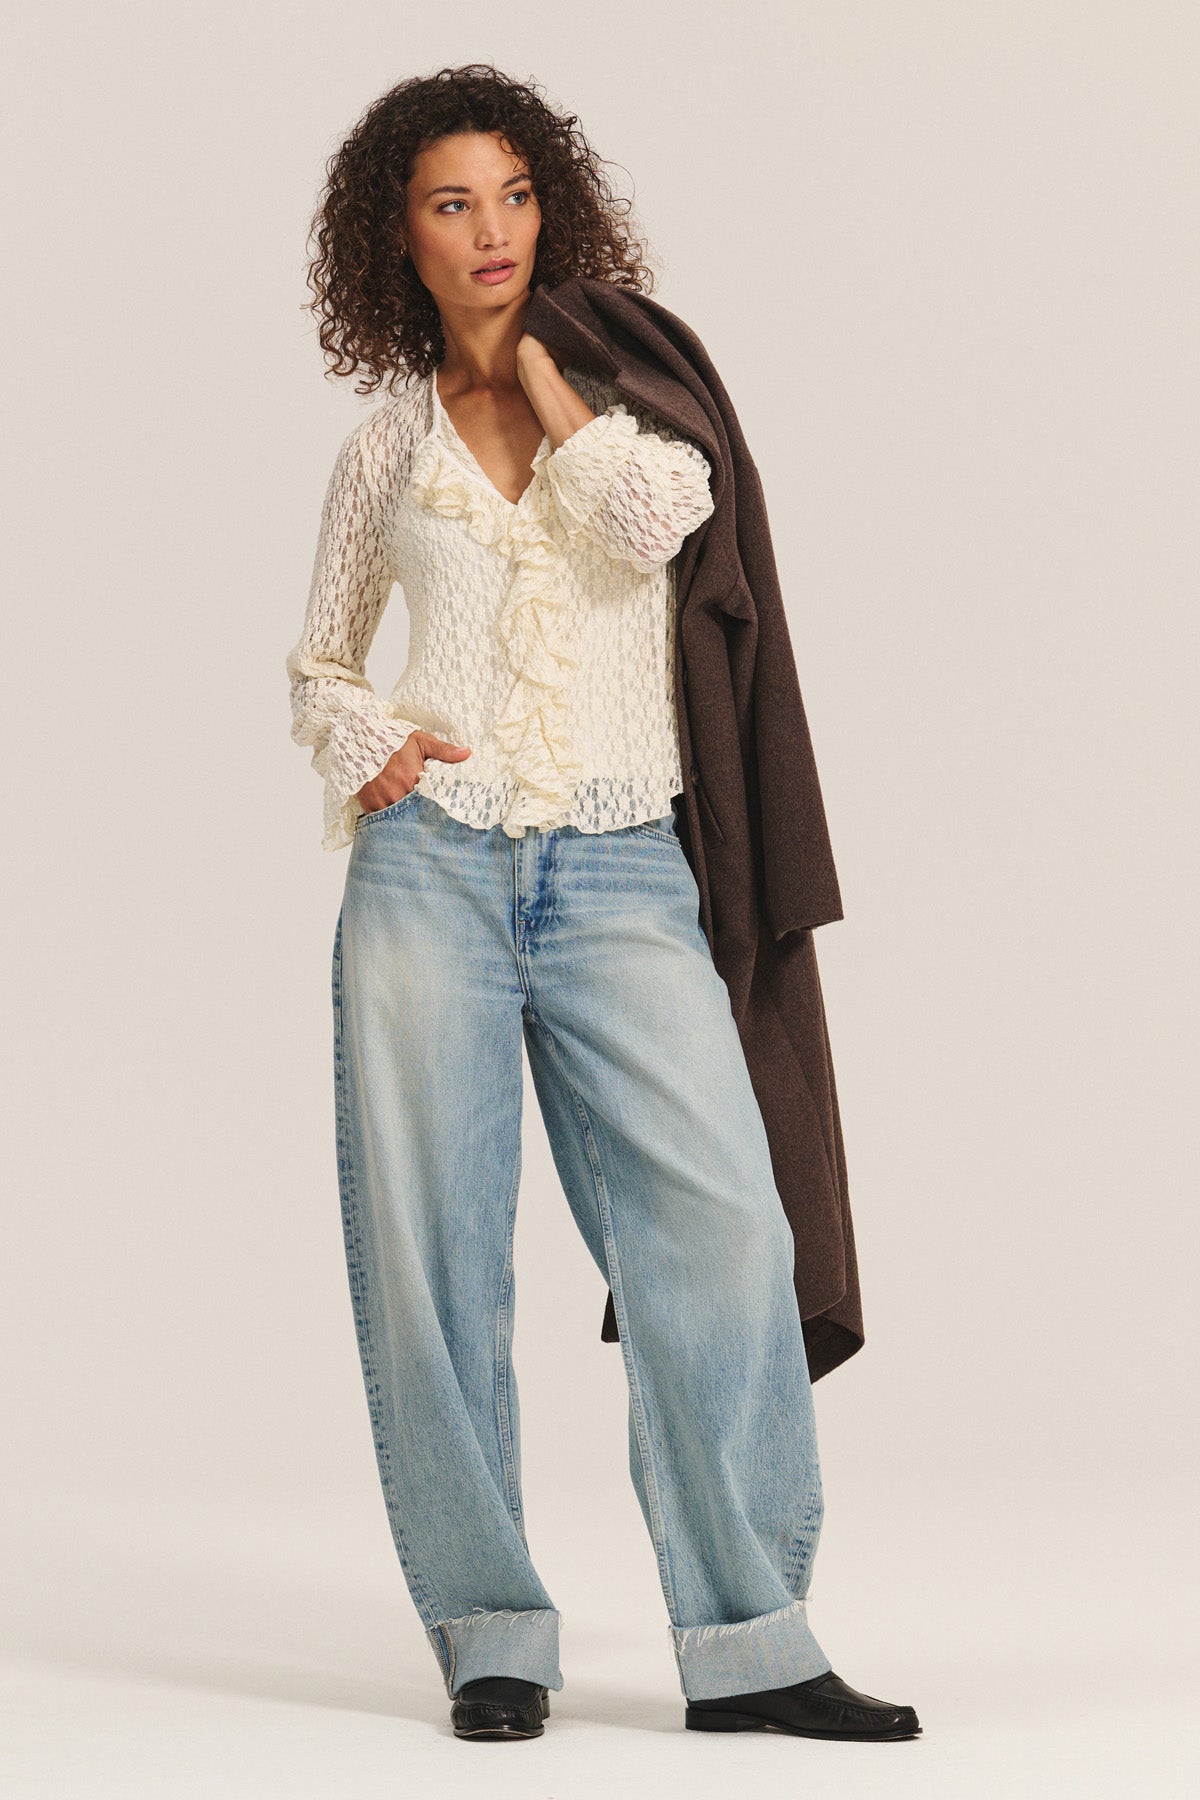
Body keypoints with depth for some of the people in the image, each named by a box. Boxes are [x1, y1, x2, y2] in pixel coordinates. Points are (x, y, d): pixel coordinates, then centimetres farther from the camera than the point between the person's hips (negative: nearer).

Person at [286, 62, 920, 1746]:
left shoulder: (631, 387, 10)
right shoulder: (385, 447, 13)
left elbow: (646, 523, -11)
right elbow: (319, 659, 21)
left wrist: (536, 363, 0)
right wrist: (364, 750, -1)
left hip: (618, 878, -1)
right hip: (432, 866, 1)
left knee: (720, 1222, -14)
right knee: (433, 1251, -2)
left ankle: (745, 1639, -10)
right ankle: (492, 1633, 7)